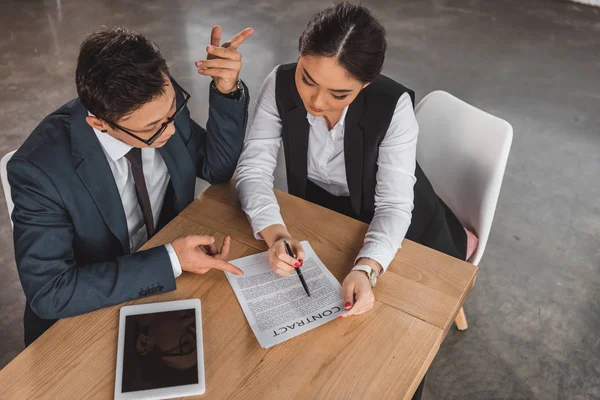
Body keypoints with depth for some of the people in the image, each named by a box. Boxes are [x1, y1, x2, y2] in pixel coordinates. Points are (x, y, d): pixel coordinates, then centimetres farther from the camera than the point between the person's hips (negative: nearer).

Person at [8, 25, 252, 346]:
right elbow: (48, 293, -27)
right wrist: (170, 260, -30)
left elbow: (219, 168, -4)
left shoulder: (163, 101, -17)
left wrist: (227, 90, -22)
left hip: (173, 277, 5)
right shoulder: (39, 168, -29)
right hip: (89, 311, -4)